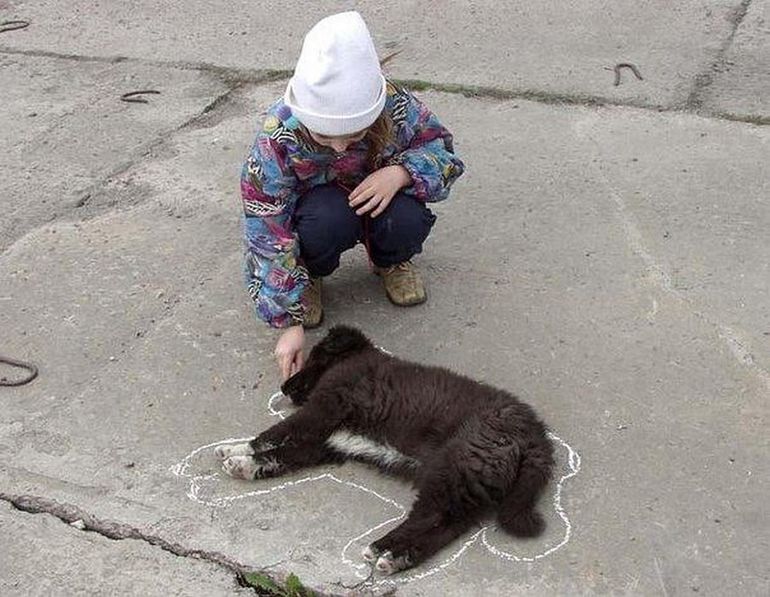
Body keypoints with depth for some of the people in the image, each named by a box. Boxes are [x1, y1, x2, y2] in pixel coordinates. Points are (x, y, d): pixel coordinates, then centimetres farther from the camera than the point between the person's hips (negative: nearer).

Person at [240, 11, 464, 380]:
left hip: (377, 198, 2)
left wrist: (400, 172, -34)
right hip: (313, 207, -2)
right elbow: (268, 238, -28)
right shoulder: (277, 140, -33)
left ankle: (390, 262, 5)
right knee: (327, 222, -37)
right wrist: (289, 321, -30)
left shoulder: (395, 107, -29)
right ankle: (306, 276, -2)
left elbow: (440, 148, -11)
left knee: (408, 219, -32)